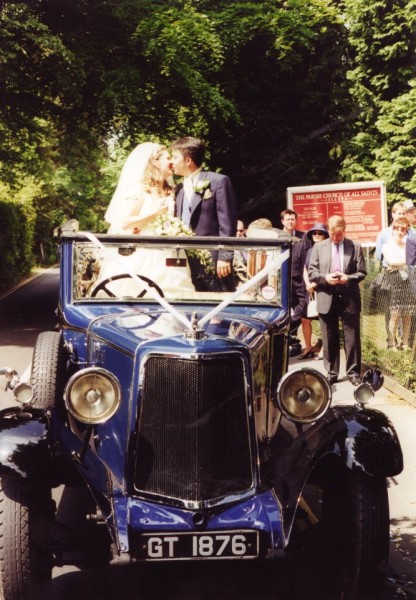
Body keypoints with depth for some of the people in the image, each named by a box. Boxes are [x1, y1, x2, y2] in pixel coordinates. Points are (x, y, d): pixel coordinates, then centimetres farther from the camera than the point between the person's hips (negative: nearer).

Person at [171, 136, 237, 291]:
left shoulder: (218, 181, -4)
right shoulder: (180, 189, 18)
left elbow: (227, 223, -9)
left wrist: (224, 257, -15)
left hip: (213, 262, -7)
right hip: (187, 263, 7)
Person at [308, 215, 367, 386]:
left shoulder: (355, 247, 3)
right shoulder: (318, 247, 6)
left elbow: (362, 272, 2)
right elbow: (311, 272, 3)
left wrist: (348, 278, -17)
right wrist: (325, 278, -16)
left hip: (349, 299, -1)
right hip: (327, 299, 1)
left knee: (352, 338, 2)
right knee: (330, 339, 7)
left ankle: (353, 373, 12)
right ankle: (331, 373, 16)